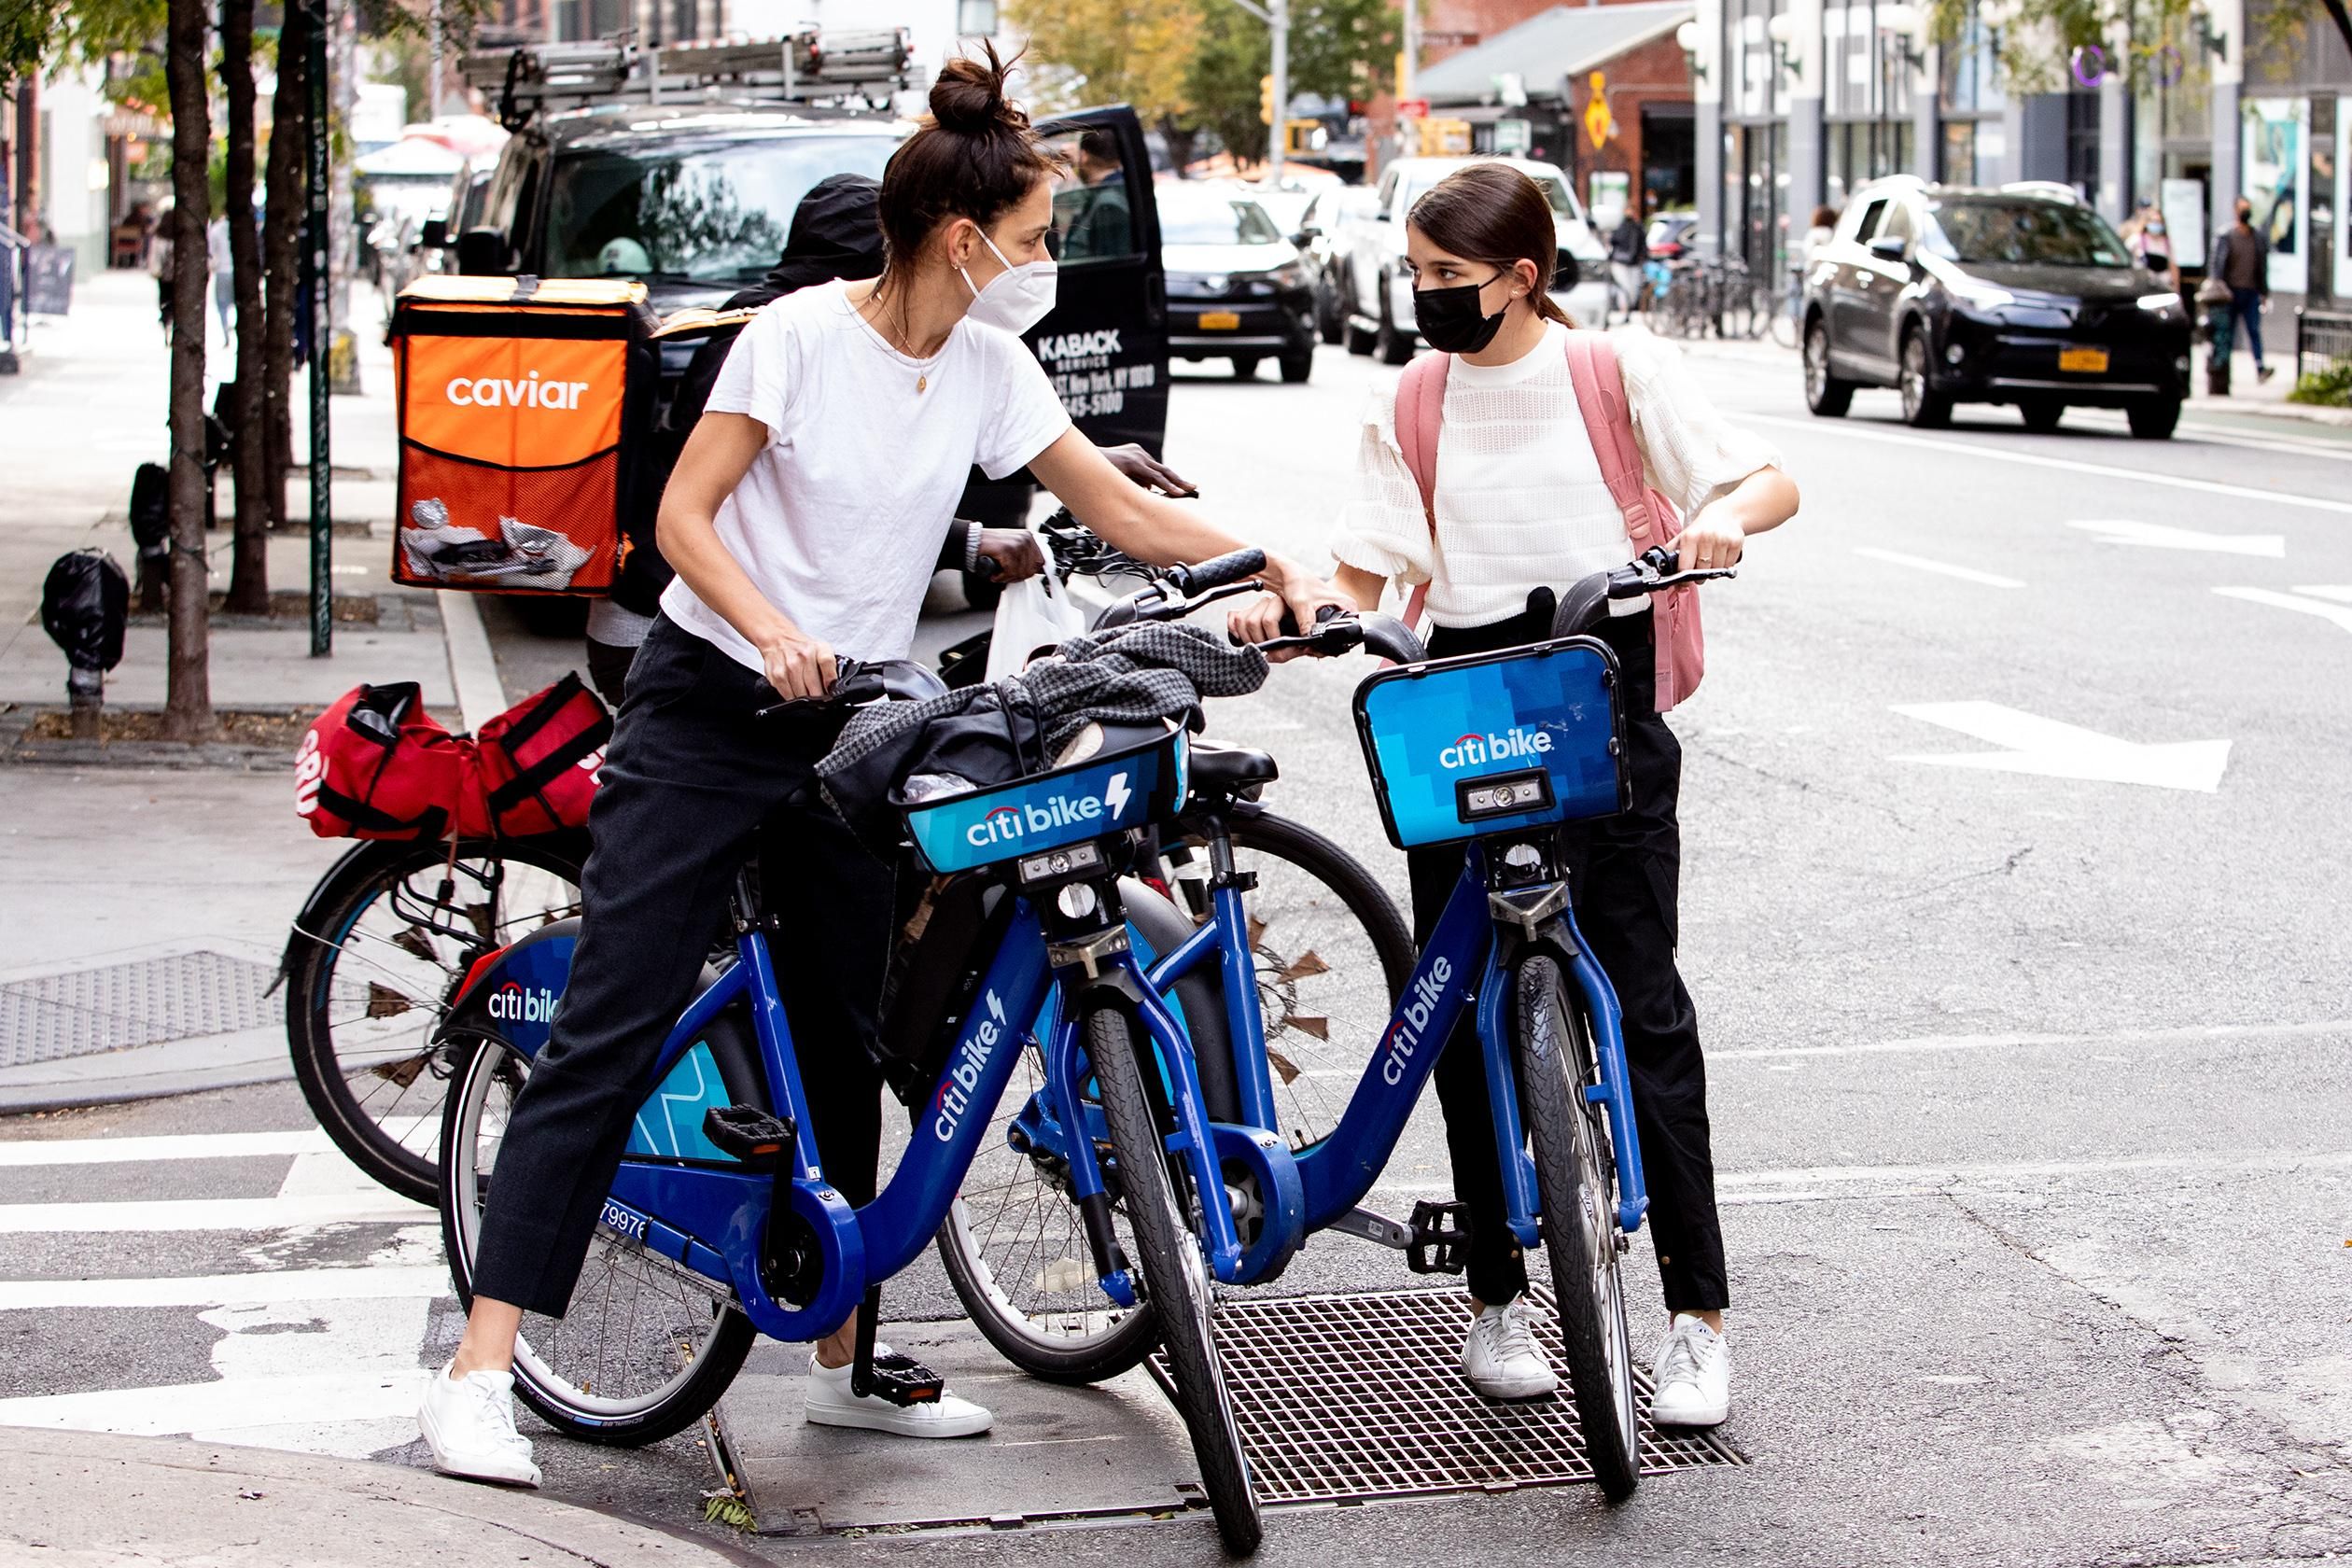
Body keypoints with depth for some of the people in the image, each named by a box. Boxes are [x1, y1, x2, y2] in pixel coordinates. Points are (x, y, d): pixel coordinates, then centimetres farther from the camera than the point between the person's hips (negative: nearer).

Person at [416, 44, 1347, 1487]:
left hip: (851, 730, 6)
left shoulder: (989, 367, 3)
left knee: (845, 1051, 10)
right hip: (710, 714, -6)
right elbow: (683, 514, -13)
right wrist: (775, 632, -28)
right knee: (612, 1031, -11)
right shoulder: (803, 333, -13)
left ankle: (843, 1363, 22)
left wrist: (1277, 573, -2)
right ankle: (482, 1369, -13)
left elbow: (1127, 511, 9)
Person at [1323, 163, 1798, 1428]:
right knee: (1467, 1013, 4)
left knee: (1642, 1010, -5)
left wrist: (1721, 515, -23)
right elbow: (1364, 575, 5)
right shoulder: (1409, 407, 8)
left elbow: (1774, 481, -1)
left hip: (1605, 711, -3)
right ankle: (1495, 1298, 18)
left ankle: (1699, 1315, 0)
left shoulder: (1622, 371, 0)